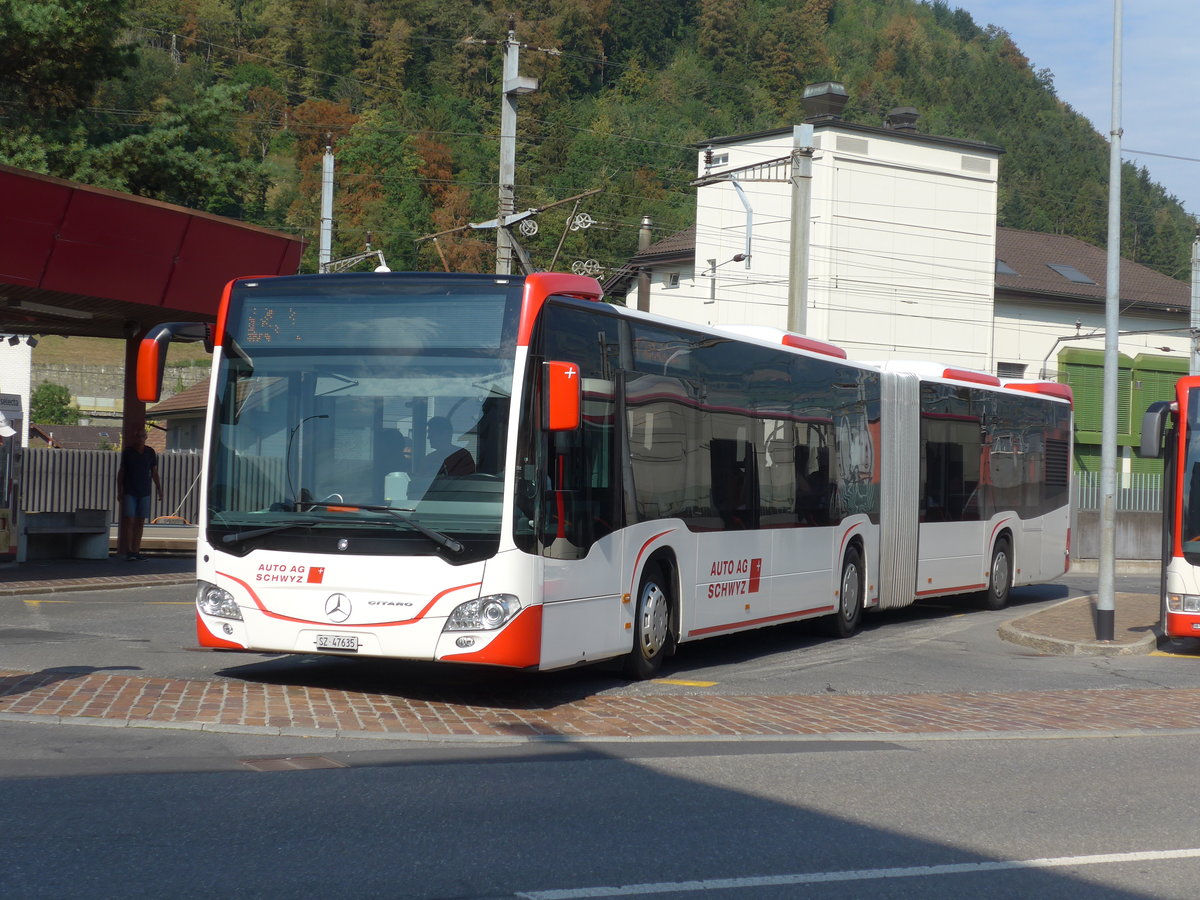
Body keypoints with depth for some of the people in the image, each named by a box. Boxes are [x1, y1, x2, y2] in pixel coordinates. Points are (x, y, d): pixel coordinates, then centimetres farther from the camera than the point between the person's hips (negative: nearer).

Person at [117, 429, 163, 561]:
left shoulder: (150, 452, 7)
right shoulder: (127, 451, 1)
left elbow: (154, 473, 12)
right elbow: (121, 472, 5)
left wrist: (159, 489, 5)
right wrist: (119, 491, 1)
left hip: (145, 492, 3)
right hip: (130, 492, -3)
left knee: (140, 522, 4)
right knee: (129, 521, -10)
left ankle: (136, 550, 9)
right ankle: (128, 551, -9)